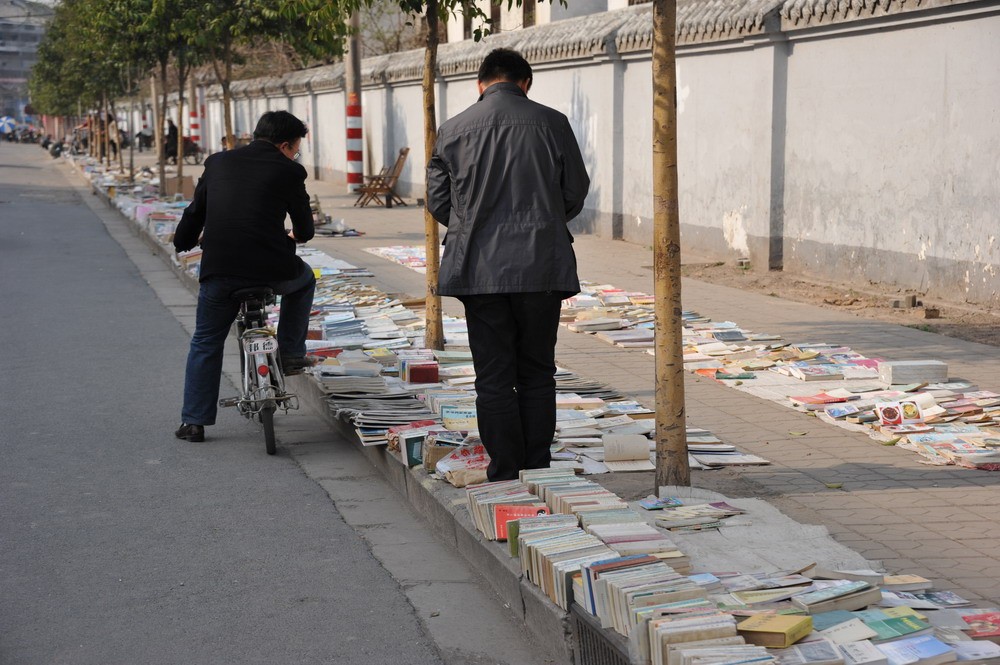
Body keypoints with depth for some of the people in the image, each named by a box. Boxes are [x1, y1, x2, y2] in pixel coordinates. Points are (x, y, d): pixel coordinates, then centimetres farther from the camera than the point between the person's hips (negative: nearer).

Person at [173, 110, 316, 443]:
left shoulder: (218, 162, 13)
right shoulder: (288, 171, 4)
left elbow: (195, 213, 21)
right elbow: (305, 229, 12)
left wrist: (183, 242, 41)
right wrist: (296, 236, 37)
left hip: (218, 271, 2)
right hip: (273, 270, -2)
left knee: (205, 344, 19)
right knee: (304, 279, 32)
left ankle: (193, 421, 17)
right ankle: (290, 352, 29)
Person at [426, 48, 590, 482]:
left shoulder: (453, 131, 1)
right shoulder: (551, 123, -1)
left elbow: (438, 200, 5)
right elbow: (576, 191, 6)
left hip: (479, 268, 0)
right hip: (542, 265, 0)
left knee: (493, 377, 6)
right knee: (537, 373, 11)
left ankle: (504, 479, 8)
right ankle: (537, 474, 13)